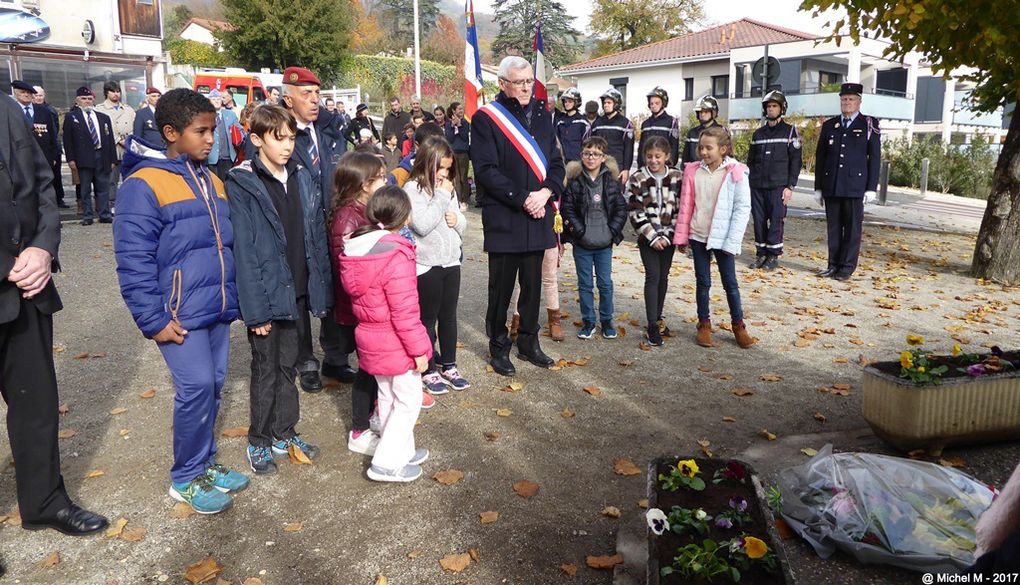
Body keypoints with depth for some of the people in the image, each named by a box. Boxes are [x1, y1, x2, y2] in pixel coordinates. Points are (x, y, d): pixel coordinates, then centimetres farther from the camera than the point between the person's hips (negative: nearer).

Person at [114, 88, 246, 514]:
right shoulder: (144, 184, -9)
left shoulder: (211, 180, 13)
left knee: (213, 385, 12)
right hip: (180, 313, -7)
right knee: (196, 387, -7)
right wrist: (153, 320, -14)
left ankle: (205, 463, 28)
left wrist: (233, 296, 14)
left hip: (217, 307, 7)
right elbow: (133, 260, -12)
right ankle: (186, 478, 12)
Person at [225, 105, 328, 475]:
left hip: (295, 291, 5)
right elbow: (243, 250, -16)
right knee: (266, 370, 8)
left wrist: (321, 291, 3)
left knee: (288, 365, 17)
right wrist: (256, 308, -19)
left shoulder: (301, 178, 5)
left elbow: (316, 237, 6)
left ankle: (284, 433, 34)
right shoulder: (242, 185, -12)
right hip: (266, 295, -5)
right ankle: (259, 443, 26)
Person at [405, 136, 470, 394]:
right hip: (426, 265, -6)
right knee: (427, 319, 6)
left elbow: (462, 223, 14)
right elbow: (422, 225, -22)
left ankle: (449, 366, 28)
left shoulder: (447, 188, 9)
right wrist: (442, 197, -17)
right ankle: (428, 370, 18)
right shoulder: (413, 188, -11)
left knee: (449, 317, 15)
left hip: (451, 262, 6)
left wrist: (456, 220, -9)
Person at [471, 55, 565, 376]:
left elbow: (556, 162, 11)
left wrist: (545, 193, -8)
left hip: (538, 216, 5)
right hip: (503, 218, -5)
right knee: (501, 287, 4)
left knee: (532, 284, 14)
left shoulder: (542, 114, 12)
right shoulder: (486, 118, -5)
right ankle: (499, 347, 19)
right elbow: (486, 170, -12)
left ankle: (528, 342, 28)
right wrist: (522, 199, -17)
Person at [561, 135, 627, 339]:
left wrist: (613, 230, -6)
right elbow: (568, 209, -5)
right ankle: (588, 322, 21)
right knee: (585, 284, 8)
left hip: (605, 243, 1)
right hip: (581, 244, -1)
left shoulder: (611, 181, 1)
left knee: (605, 284, 9)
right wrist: (579, 230, -12)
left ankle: (606, 321, 24)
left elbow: (621, 208, 3)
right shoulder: (574, 181, -4)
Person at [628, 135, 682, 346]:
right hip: (647, 237, -2)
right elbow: (636, 213, -7)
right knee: (653, 276, -8)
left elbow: (680, 209, -1)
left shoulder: (677, 178, 0)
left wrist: (666, 235, -9)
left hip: (668, 236, 2)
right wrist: (653, 237, -13)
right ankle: (652, 325, -5)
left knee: (663, 277, 10)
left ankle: (659, 317, 26)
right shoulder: (638, 179, -5)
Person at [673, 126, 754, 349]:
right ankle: (704, 324, 22)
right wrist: (681, 236, 3)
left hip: (722, 238, -2)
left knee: (730, 282, 8)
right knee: (703, 282, 11)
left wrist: (732, 242, -13)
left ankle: (738, 325, 22)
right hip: (698, 236, 2)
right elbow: (686, 205, 3)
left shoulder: (736, 173, -9)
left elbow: (743, 208, -9)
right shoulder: (693, 171, 0)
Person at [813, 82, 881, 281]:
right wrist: (818, 187, 9)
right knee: (833, 227, 6)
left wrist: (871, 188, -5)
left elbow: (875, 158, 1)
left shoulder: (869, 124, 4)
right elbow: (820, 157, 13)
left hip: (855, 186, -3)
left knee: (852, 227, 1)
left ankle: (847, 267, 7)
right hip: (831, 186, 3)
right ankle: (833, 265, 14)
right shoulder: (829, 125, 12)